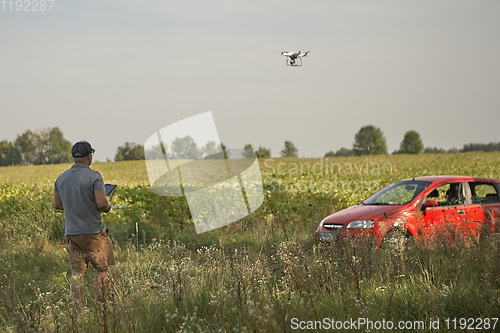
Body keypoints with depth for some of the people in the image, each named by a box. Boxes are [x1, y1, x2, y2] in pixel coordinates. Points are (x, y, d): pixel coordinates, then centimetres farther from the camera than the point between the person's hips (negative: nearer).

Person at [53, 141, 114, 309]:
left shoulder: (61, 178, 6)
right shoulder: (94, 176, -13)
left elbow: (57, 204, 14)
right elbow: (102, 203, -19)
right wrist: (107, 207, 3)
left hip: (71, 232, 5)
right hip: (93, 232, -5)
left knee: (77, 272, 5)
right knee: (103, 269, 9)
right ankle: (100, 305, 8)